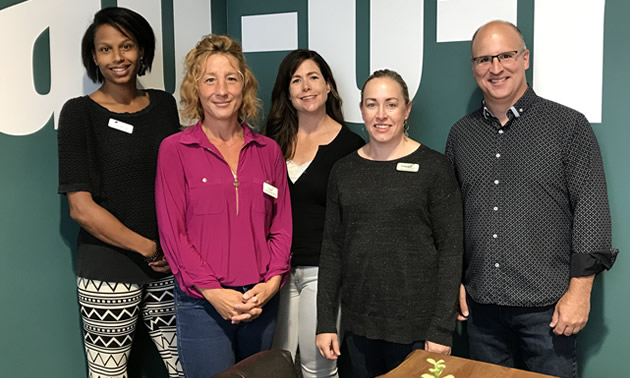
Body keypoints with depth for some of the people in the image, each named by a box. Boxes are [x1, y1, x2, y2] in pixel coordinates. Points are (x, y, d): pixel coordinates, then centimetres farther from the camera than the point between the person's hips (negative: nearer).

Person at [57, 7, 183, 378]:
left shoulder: (164, 105, 6)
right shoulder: (80, 113, -5)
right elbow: (81, 208, -10)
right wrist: (149, 249, -10)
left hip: (168, 267, 4)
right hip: (109, 273, -3)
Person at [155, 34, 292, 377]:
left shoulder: (268, 151, 7)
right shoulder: (174, 150, -3)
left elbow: (282, 225, 8)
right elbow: (172, 231, -6)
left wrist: (272, 281, -6)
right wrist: (213, 291, -12)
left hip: (261, 300, 4)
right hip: (202, 304, -3)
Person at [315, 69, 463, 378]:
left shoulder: (434, 168, -6)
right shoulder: (344, 171, 5)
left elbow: (451, 250, -7)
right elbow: (332, 248, 7)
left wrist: (441, 329, -11)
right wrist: (326, 322, 3)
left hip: (416, 326, -3)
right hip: (358, 324, 4)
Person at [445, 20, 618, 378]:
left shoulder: (568, 125, -3)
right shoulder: (461, 134, 8)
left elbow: (592, 208, -6)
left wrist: (579, 291, -11)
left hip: (548, 307, -3)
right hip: (481, 304, 4)